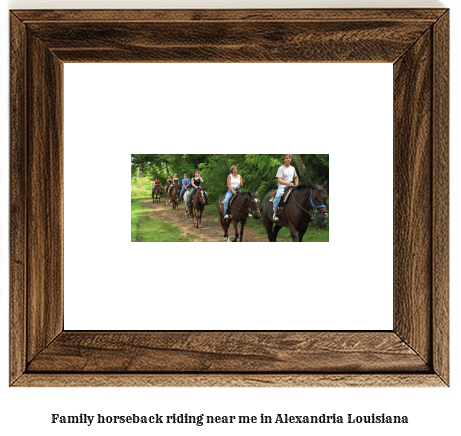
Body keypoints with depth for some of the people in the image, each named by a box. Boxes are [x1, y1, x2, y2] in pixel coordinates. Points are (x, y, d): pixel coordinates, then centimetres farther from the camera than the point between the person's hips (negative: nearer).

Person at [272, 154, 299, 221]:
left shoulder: (292, 168, 14)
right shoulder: (281, 168, -3)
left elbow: (296, 178, 28)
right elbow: (279, 180, -11)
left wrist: (296, 185, 10)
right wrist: (288, 183, -25)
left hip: (291, 186, 5)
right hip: (282, 186, -5)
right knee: (278, 196, -33)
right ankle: (275, 213, -24)